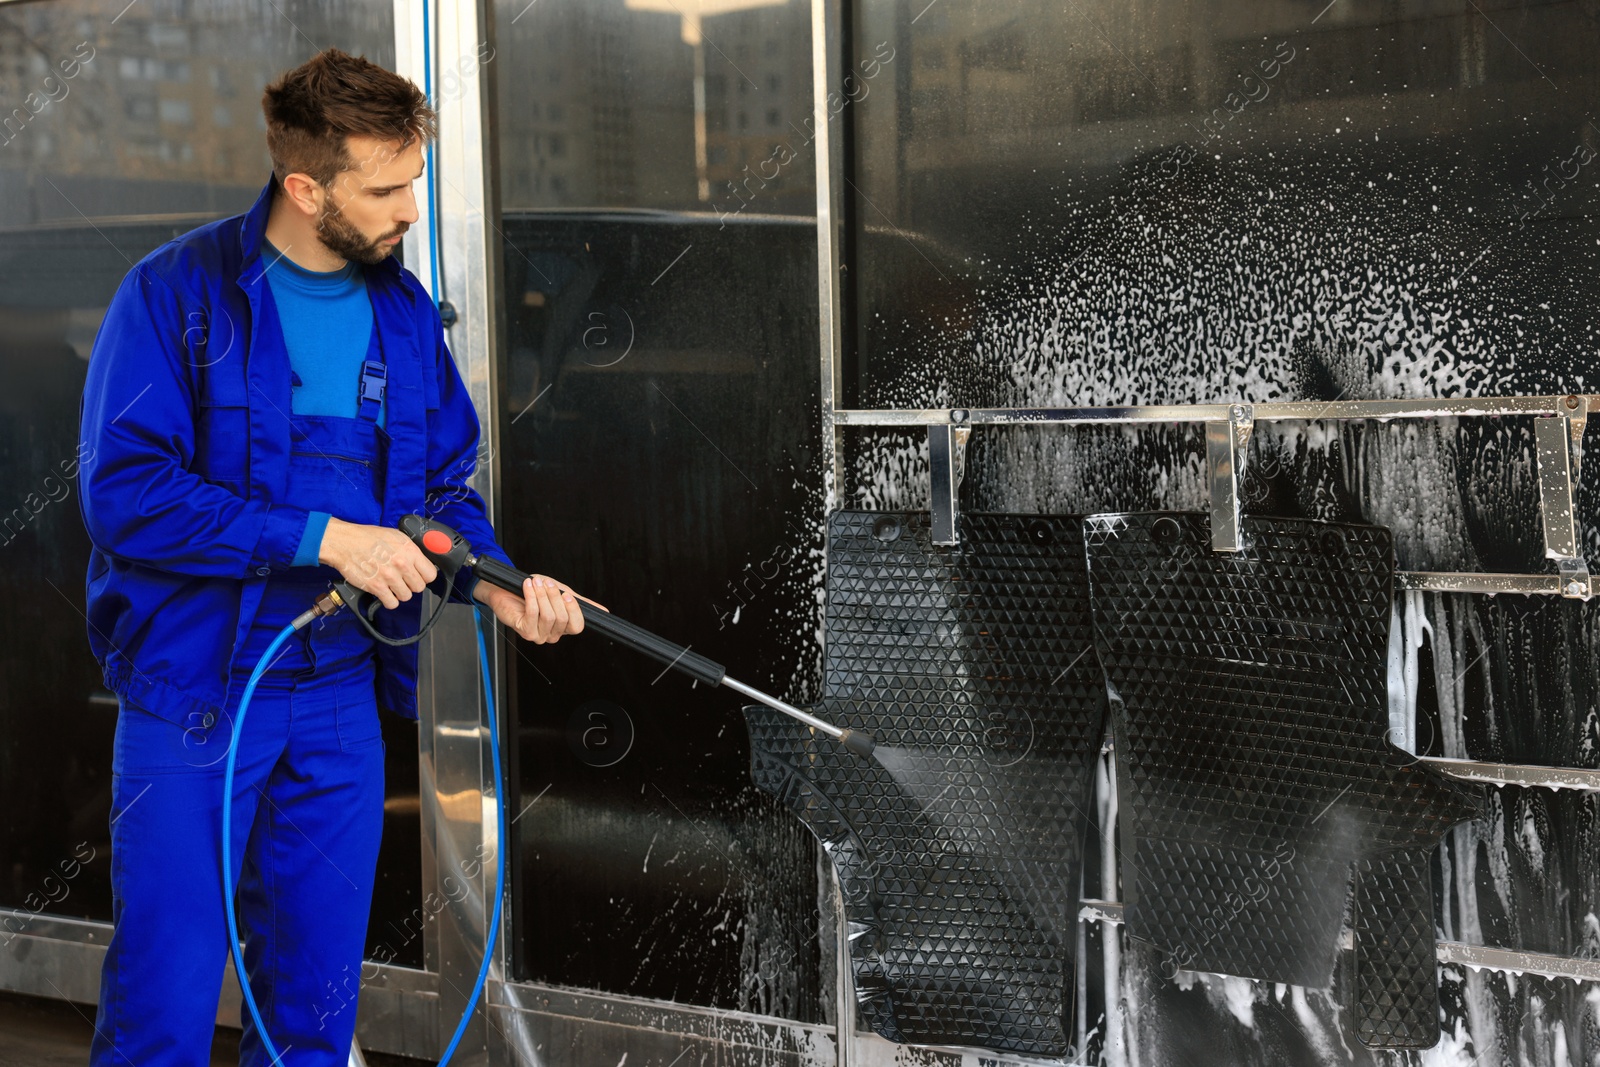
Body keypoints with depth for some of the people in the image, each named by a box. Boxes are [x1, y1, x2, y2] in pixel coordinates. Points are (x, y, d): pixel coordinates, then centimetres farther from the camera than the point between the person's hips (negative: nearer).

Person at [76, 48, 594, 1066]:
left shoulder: (407, 313, 7)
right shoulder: (178, 292, -10)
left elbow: (445, 483, 15)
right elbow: (124, 492, -18)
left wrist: (492, 580, -6)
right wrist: (322, 538, -22)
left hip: (340, 703, 5)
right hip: (190, 700, -5)